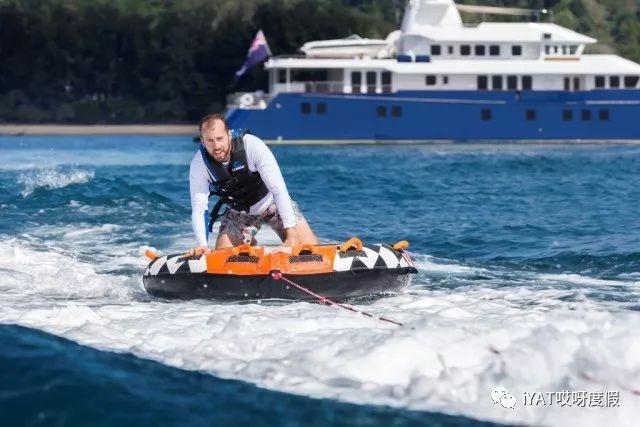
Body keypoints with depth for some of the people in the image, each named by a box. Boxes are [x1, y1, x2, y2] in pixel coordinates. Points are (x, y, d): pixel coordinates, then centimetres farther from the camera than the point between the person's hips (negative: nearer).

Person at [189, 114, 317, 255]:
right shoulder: (199, 164, -24)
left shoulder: (252, 145, -32)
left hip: (272, 202, -2)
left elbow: (278, 190, -33)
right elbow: (198, 209, -22)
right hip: (238, 213, 2)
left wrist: (291, 233, -37)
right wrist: (202, 245, -38)